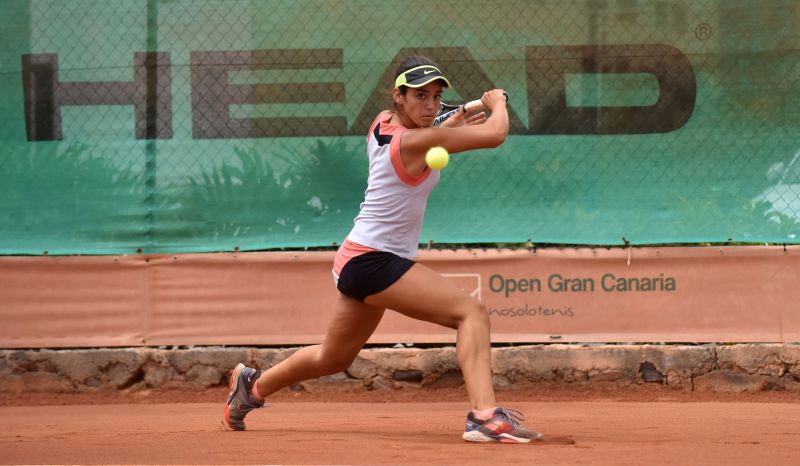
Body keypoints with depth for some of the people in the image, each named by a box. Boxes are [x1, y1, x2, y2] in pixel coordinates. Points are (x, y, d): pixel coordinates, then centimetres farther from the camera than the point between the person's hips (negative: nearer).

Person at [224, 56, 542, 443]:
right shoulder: (414, 141, -19)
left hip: (354, 261, 10)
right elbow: (494, 134, -21)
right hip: (374, 262, -10)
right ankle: (485, 414, -36)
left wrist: (449, 127, 21)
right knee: (472, 312, -21)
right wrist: (497, 103, -1)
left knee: (333, 357, 28)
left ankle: (252, 385, 46)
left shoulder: (382, 123, 6)